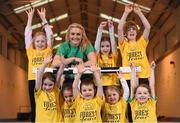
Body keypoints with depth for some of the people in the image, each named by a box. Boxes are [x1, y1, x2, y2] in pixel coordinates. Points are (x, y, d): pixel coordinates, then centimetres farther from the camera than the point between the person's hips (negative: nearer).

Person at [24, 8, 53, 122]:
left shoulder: (48, 51, 8)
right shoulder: (31, 51, 11)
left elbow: (49, 35, 3)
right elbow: (27, 34, 10)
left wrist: (43, 18, 4)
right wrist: (30, 17, 9)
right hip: (33, 80, 1)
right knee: (34, 107, 6)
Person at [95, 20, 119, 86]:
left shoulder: (113, 57, 10)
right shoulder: (98, 57, 8)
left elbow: (113, 43, 2)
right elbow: (97, 44, 0)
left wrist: (111, 28, -2)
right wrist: (100, 29, -6)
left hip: (112, 84, 1)